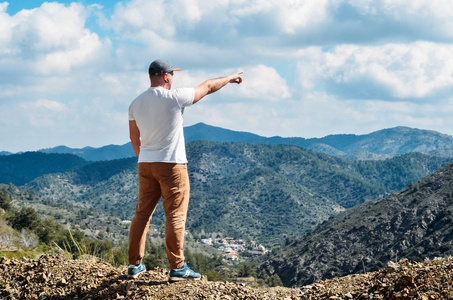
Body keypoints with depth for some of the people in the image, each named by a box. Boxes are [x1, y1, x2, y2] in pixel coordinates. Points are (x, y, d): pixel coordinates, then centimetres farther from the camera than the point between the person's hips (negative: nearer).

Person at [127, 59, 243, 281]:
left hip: (146, 164, 6)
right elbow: (207, 87, 1)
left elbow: (135, 139, 12)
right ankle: (177, 268, 2)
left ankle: (134, 265, 13)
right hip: (171, 165, -6)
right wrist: (229, 78, 17)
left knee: (142, 213, 10)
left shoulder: (136, 104, 5)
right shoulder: (174, 98, -12)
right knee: (175, 216, -1)